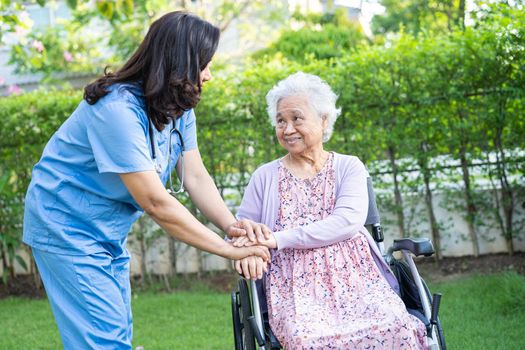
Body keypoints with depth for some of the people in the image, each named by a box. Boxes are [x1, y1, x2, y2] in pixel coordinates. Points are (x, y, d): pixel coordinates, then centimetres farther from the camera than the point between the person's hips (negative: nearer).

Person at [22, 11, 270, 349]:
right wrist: (229, 249, -27)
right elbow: (155, 203, -31)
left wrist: (232, 225, -24)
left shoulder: (180, 108, -2)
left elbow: (196, 177, -5)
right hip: (68, 228, -9)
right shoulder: (119, 109, -29)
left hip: (110, 233, 9)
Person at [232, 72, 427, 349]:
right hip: (295, 287, 0)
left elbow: (349, 221, -7)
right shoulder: (265, 177, 14)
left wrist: (280, 239, -17)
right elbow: (240, 230, 12)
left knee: (395, 327, -29)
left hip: (355, 278, 1)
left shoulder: (348, 167, 11)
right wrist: (247, 248, -14)